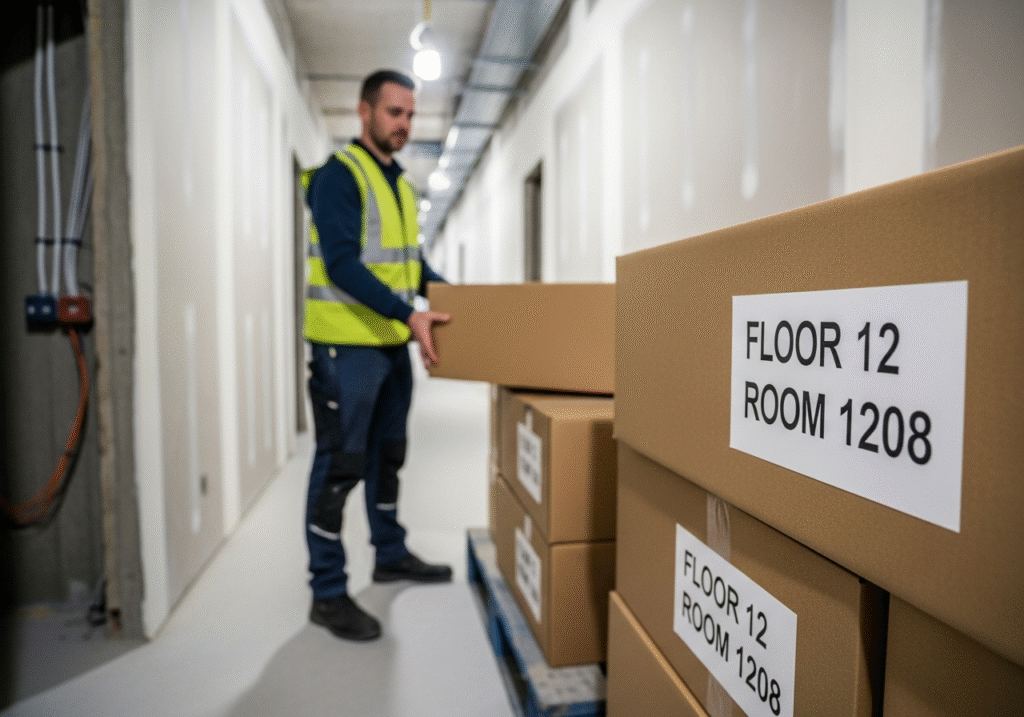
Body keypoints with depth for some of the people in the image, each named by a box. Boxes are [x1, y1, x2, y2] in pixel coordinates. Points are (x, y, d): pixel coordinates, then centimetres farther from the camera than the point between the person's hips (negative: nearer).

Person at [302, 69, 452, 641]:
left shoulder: (401, 185, 16)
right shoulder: (339, 175, -10)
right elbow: (341, 262, -20)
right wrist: (408, 313, -27)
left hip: (394, 345, 9)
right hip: (348, 346, -8)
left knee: (387, 455, 18)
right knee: (339, 465, -2)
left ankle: (391, 555, 34)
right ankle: (328, 593, 10)